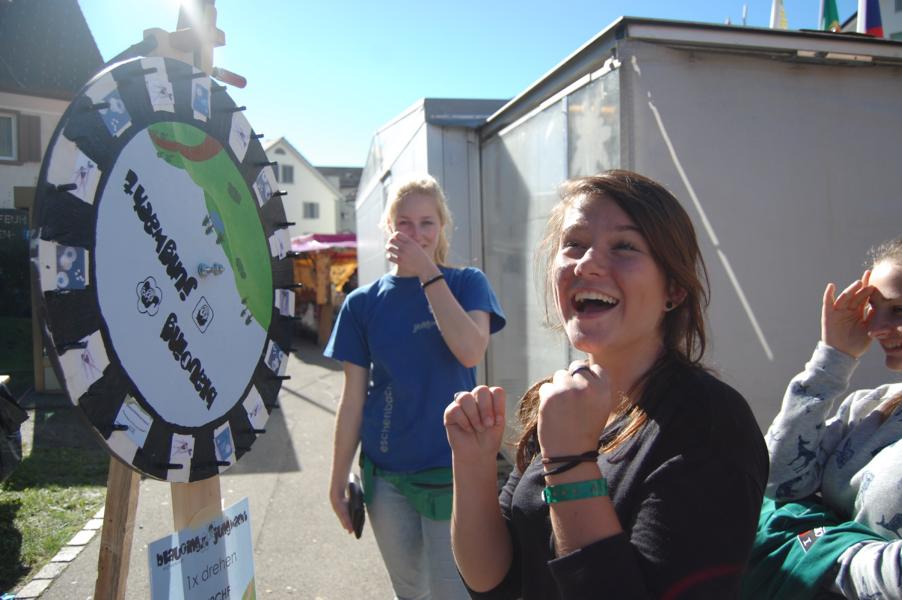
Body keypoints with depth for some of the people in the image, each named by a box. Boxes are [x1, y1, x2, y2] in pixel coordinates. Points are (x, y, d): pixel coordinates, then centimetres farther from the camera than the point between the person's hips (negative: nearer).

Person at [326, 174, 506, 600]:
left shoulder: (466, 284, -3)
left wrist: (428, 273, -21)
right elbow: (353, 400, 2)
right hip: (385, 474, 3)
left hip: (451, 469, -2)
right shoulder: (363, 303, 1)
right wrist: (338, 482, 3)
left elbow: (470, 351, -23)